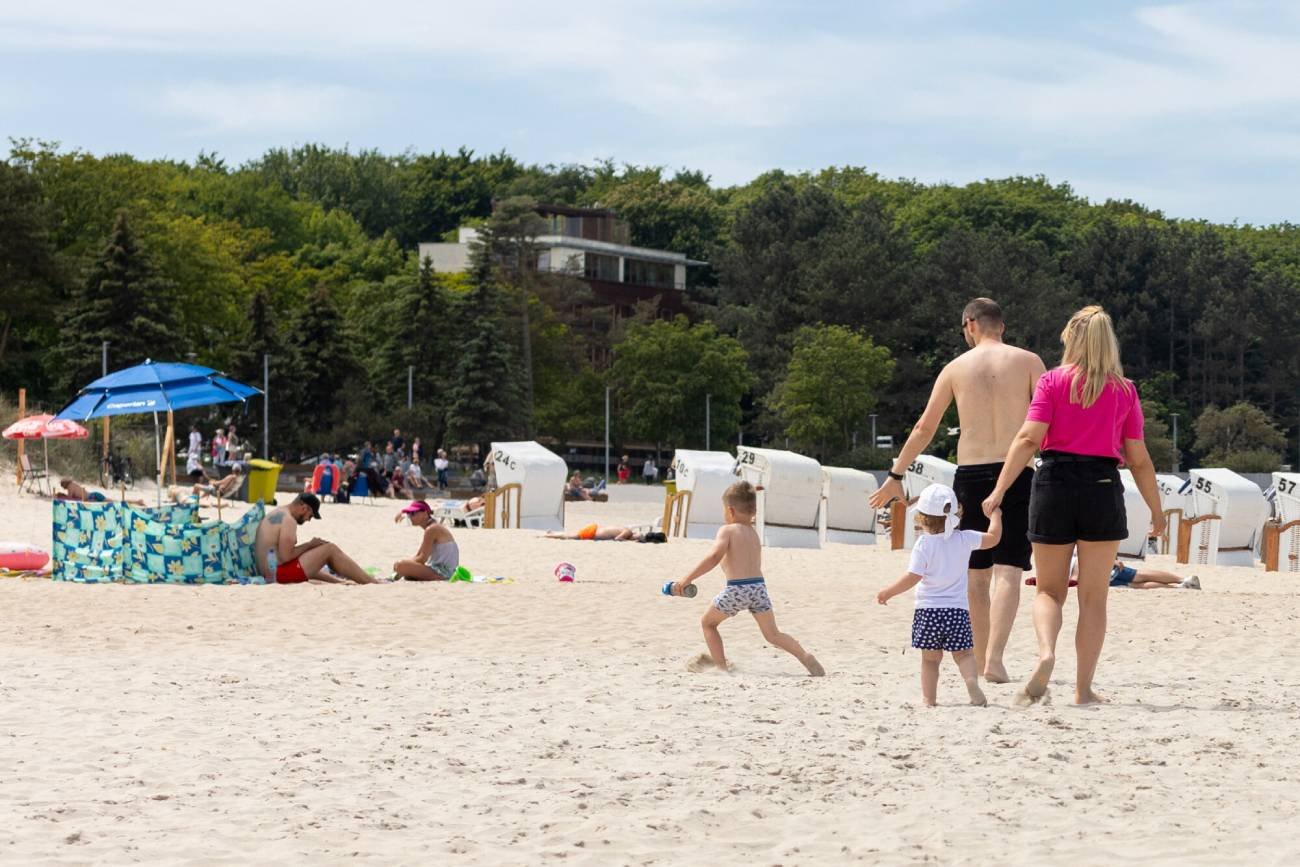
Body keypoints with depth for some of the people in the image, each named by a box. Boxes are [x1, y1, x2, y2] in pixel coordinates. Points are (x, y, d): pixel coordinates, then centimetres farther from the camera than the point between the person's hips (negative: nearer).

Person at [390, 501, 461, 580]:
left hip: (443, 572, -11)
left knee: (400, 566, -25)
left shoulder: (431, 530, -15)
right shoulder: (433, 528, 16)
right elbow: (418, 555, 18)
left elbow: (422, 559, -17)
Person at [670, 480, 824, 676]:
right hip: (759, 585, 6)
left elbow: (714, 557, -17)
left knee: (708, 622, 17)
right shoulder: (754, 534, 20)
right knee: (773, 634, 11)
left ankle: (721, 666, 11)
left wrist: (687, 579, -19)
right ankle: (805, 657, -8)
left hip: (736, 588, -6)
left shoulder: (727, 530, -1)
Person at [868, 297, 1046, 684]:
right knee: (1008, 572, -8)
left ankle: (981, 660, 15)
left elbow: (924, 428, 12)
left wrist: (895, 476, 20)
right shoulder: (1028, 362, 4)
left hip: (970, 475, 2)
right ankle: (994, 658, -25)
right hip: (1015, 475, -2)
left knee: (976, 576, 12)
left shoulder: (956, 368, 8)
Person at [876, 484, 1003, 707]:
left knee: (930, 658, 6)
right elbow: (993, 537, 13)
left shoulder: (924, 544, -8)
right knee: (963, 653, 7)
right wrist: (995, 515, 30)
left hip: (928, 609, -2)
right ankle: (972, 680, -19)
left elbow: (912, 577, -13)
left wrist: (888, 593, -2)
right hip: (958, 608, 2)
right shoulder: (964, 539, 2)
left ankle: (929, 698, 5)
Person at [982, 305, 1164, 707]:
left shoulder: (1053, 381, 1)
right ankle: (1084, 688, 8)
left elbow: (1028, 438, -10)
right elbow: (1138, 459, 5)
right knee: (1093, 597, 9)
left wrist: (999, 491, -11)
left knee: (1049, 590, 11)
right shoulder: (1124, 390, 5)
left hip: (1055, 482, 0)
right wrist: (1157, 510, 13)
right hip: (1104, 488, 0)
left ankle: (1046, 652, -18)